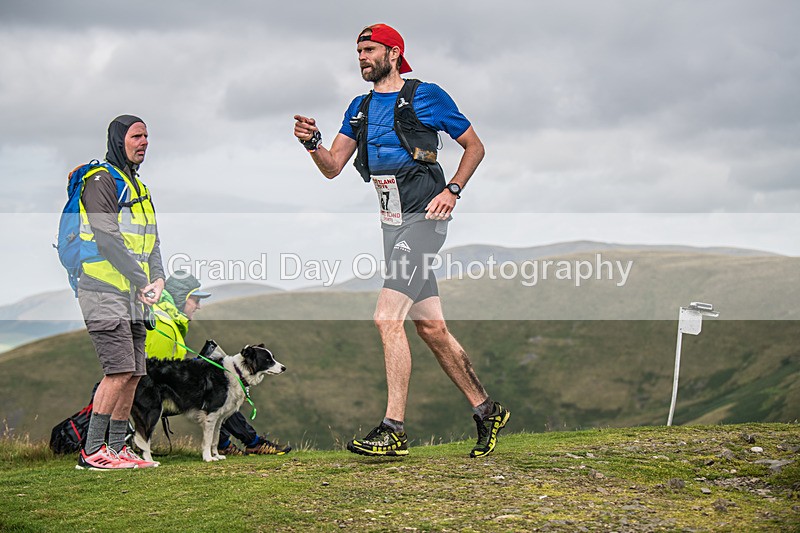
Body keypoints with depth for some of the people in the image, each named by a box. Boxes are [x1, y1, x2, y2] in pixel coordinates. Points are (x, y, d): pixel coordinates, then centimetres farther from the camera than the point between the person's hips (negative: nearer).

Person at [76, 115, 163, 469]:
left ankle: (116, 448, 13)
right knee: (119, 371, -15)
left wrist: (157, 278, -2)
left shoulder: (138, 186, 21)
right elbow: (108, 240, -18)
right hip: (104, 293, -9)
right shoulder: (101, 180, -8)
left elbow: (151, 240, 17)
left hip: (133, 298, 9)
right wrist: (142, 281, -19)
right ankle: (92, 451, -10)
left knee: (133, 374, 7)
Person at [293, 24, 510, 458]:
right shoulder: (360, 108, 18)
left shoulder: (426, 96, -1)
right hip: (392, 223, 7)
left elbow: (474, 146, 6)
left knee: (387, 318, -18)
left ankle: (393, 430, -17)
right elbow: (333, 167, 12)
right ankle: (486, 410, 21)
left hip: (423, 216, -7)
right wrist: (313, 143, -9)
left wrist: (452, 190, -8)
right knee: (431, 328, 9)